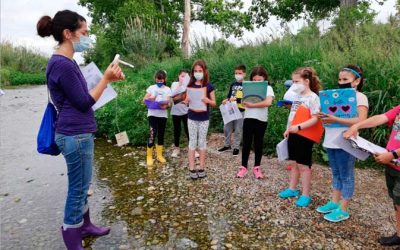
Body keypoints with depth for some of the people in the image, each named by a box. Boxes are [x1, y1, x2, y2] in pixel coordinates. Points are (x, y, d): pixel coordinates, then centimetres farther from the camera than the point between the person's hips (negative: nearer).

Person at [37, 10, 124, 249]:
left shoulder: (66, 62, 12)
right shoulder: (62, 64, -19)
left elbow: (81, 94, 16)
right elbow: (84, 102, -17)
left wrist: (109, 78, 9)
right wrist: (106, 79, -14)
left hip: (79, 133, 10)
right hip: (75, 135, -10)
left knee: (82, 185, 21)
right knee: (78, 188, 3)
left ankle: (85, 225, 38)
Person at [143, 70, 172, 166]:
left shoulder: (167, 89, 8)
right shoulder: (151, 88, 5)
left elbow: (168, 103, 1)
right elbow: (144, 100, 4)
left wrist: (166, 106, -21)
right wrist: (149, 98, -16)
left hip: (163, 115, 2)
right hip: (152, 114, -2)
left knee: (161, 135, 9)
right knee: (152, 134, -11)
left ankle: (159, 155, 23)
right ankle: (149, 157, 1)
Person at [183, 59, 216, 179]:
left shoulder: (209, 86, -5)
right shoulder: (190, 85, -1)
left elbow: (214, 103, -2)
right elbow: (186, 101, 4)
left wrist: (207, 100, -23)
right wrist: (187, 100, -19)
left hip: (204, 118, -1)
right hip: (192, 118, 1)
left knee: (202, 142, 7)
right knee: (192, 141, 5)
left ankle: (202, 168, 18)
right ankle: (191, 169, 12)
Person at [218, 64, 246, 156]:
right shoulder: (233, 84, 11)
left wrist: (236, 99, -26)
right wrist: (226, 100, -5)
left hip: (241, 111, -5)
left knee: (238, 130, 4)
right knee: (226, 128, 10)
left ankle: (236, 147, 17)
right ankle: (227, 145, 27)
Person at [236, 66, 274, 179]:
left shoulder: (268, 88, -2)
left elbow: (268, 102, -19)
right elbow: (243, 102, 6)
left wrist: (252, 105, -17)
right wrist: (245, 102, -17)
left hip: (261, 120, -2)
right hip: (248, 118, 2)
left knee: (258, 143, 10)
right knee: (246, 143, 7)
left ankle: (257, 167, 22)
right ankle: (243, 167, 17)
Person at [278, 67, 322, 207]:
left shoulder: (313, 97, -14)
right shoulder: (297, 96, 10)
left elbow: (315, 119, -21)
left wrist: (298, 127, -28)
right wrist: (288, 130, 13)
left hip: (304, 136, -8)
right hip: (293, 134, 8)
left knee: (303, 165, 1)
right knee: (293, 163, 16)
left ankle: (305, 195, 13)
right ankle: (292, 189, 30)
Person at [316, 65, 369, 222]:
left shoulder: (360, 97, -9)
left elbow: (361, 121, -21)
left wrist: (335, 119, -25)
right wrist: (323, 116, -5)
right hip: (331, 142, 7)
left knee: (346, 176, 4)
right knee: (336, 174, 17)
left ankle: (343, 210, 13)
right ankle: (334, 202, 29)